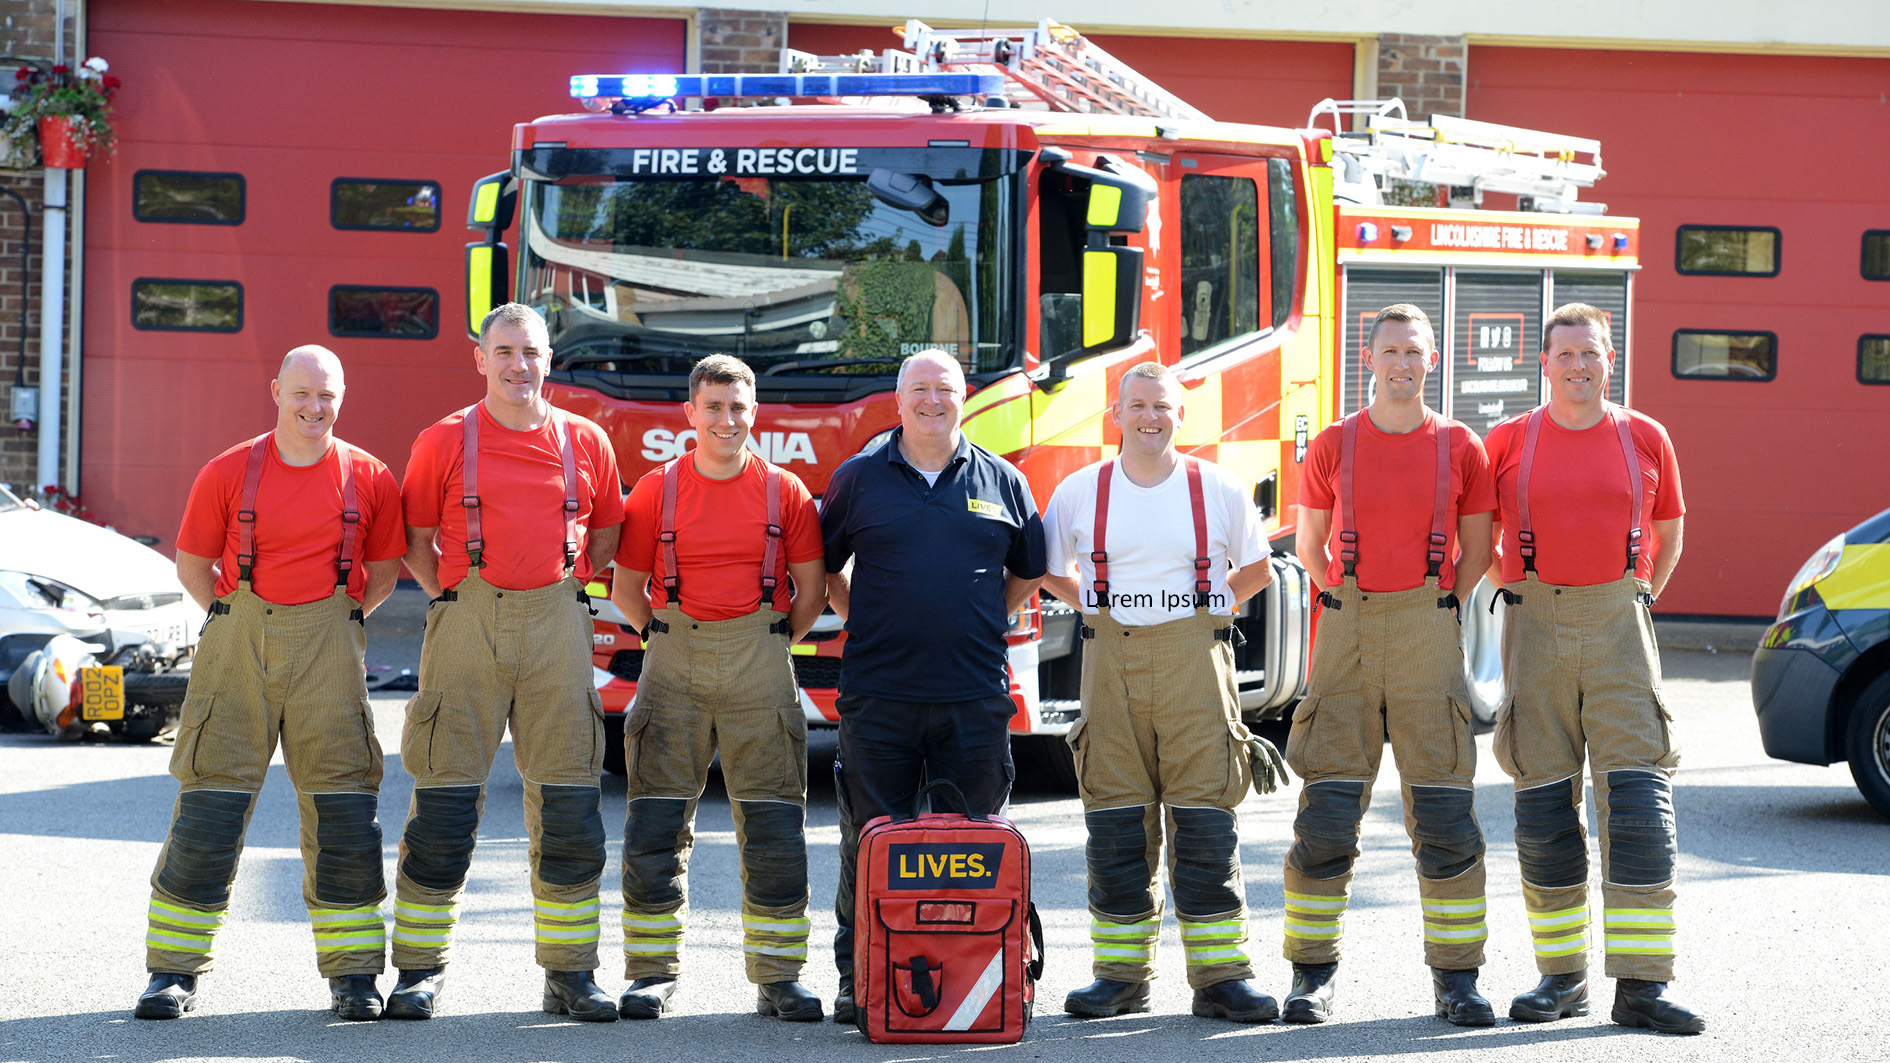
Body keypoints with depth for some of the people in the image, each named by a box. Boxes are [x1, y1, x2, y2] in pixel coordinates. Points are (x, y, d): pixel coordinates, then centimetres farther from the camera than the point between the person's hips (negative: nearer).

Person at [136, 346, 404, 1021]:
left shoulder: (368, 478, 3)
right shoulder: (228, 473, 1)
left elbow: (383, 571, 14)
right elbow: (192, 564, 11)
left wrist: (336, 620, 7)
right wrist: (238, 618, 7)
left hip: (329, 648, 0)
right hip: (239, 641, 0)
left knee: (342, 807, -2)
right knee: (210, 801, -2)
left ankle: (353, 975, 6)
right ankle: (174, 971, 5)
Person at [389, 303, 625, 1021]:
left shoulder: (586, 443, 9)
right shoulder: (444, 442, 4)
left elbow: (605, 536, 20)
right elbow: (416, 540, 11)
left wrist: (562, 587, 9)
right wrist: (456, 598, 3)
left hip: (557, 628, 2)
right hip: (467, 625, -1)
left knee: (567, 808, 0)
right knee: (444, 802, -2)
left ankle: (570, 971, 7)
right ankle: (421, 969, 6)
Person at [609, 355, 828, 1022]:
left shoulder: (784, 491, 4)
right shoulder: (657, 490, 3)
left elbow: (812, 588, 10)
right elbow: (626, 585, 10)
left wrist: (774, 645, 6)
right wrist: (667, 639, 5)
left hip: (760, 671, 0)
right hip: (675, 666, 0)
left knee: (774, 828, -2)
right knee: (656, 824, -2)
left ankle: (778, 975, 5)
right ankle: (652, 973, 7)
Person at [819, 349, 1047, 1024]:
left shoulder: (1001, 481, 9)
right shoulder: (860, 478, 6)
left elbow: (1028, 571, 21)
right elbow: (824, 564, 16)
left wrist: (983, 626, 12)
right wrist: (863, 620, 8)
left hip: (974, 696, 1)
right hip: (878, 695, -1)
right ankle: (859, 980, 8)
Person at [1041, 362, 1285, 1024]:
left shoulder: (1218, 491, 4)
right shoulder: (1080, 492, 6)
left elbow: (1255, 569, 16)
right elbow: (1052, 571, 19)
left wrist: (1202, 613, 9)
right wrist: (1103, 612, 11)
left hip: (1194, 665, -1)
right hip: (1112, 662, 1)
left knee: (1204, 821, -5)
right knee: (1117, 822, 2)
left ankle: (1220, 975, -1)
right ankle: (1122, 975, 9)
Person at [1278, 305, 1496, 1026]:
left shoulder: (1459, 448, 4)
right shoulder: (1334, 446, 5)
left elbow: (1477, 547, 13)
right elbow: (1310, 546, 14)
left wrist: (1441, 605, 6)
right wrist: (1351, 607, 12)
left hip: (1428, 637, 0)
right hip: (1347, 637, 0)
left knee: (1445, 814, -2)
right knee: (1326, 812, -2)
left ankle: (1456, 977, 4)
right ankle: (1313, 973, 5)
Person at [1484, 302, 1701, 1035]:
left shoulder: (1645, 439, 6)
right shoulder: (1508, 441, 4)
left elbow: (1668, 537, 18)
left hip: (1620, 631, 0)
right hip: (1535, 633, 0)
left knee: (1638, 803, -8)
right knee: (1544, 806, 3)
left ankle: (1641, 984, -9)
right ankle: (1561, 974, 13)